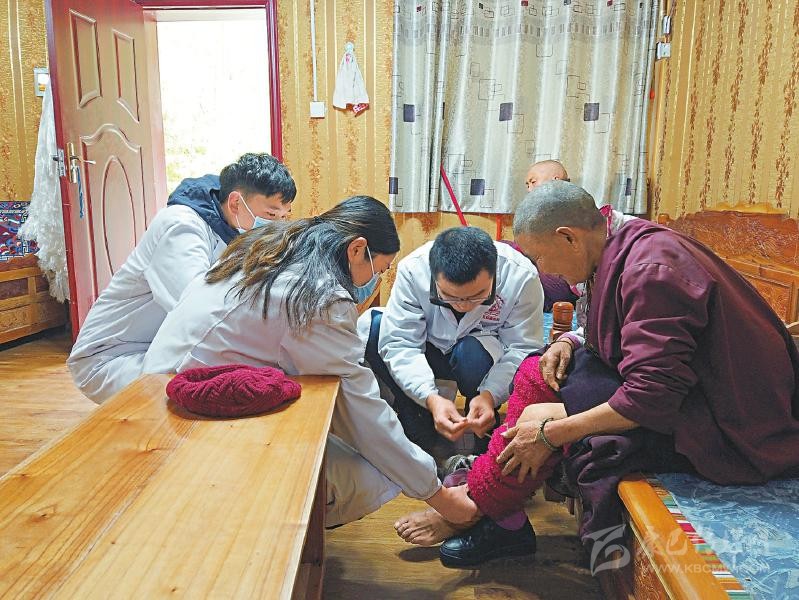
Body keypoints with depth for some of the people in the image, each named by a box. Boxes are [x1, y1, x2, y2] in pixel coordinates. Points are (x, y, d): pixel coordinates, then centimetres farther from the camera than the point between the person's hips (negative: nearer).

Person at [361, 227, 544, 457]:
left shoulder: (522, 276, -28)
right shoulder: (412, 269, -27)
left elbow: (523, 348, -23)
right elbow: (398, 344, -27)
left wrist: (491, 394, -40)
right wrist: (430, 398, -42)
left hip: (489, 354, -1)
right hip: (429, 352, 2)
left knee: (473, 352, -38)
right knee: (370, 327, -25)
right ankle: (422, 434, -13)